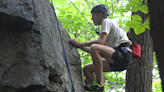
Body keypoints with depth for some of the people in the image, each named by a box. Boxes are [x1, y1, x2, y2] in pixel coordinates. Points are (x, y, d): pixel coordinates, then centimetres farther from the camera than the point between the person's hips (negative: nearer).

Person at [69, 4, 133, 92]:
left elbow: (100, 41, -17)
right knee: (87, 69, 5)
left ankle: (99, 84, -27)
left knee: (94, 48, -30)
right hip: (117, 60, 10)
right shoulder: (106, 24, 28)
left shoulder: (106, 21, 0)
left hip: (124, 55, -10)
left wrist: (80, 43, -10)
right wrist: (81, 47, 18)